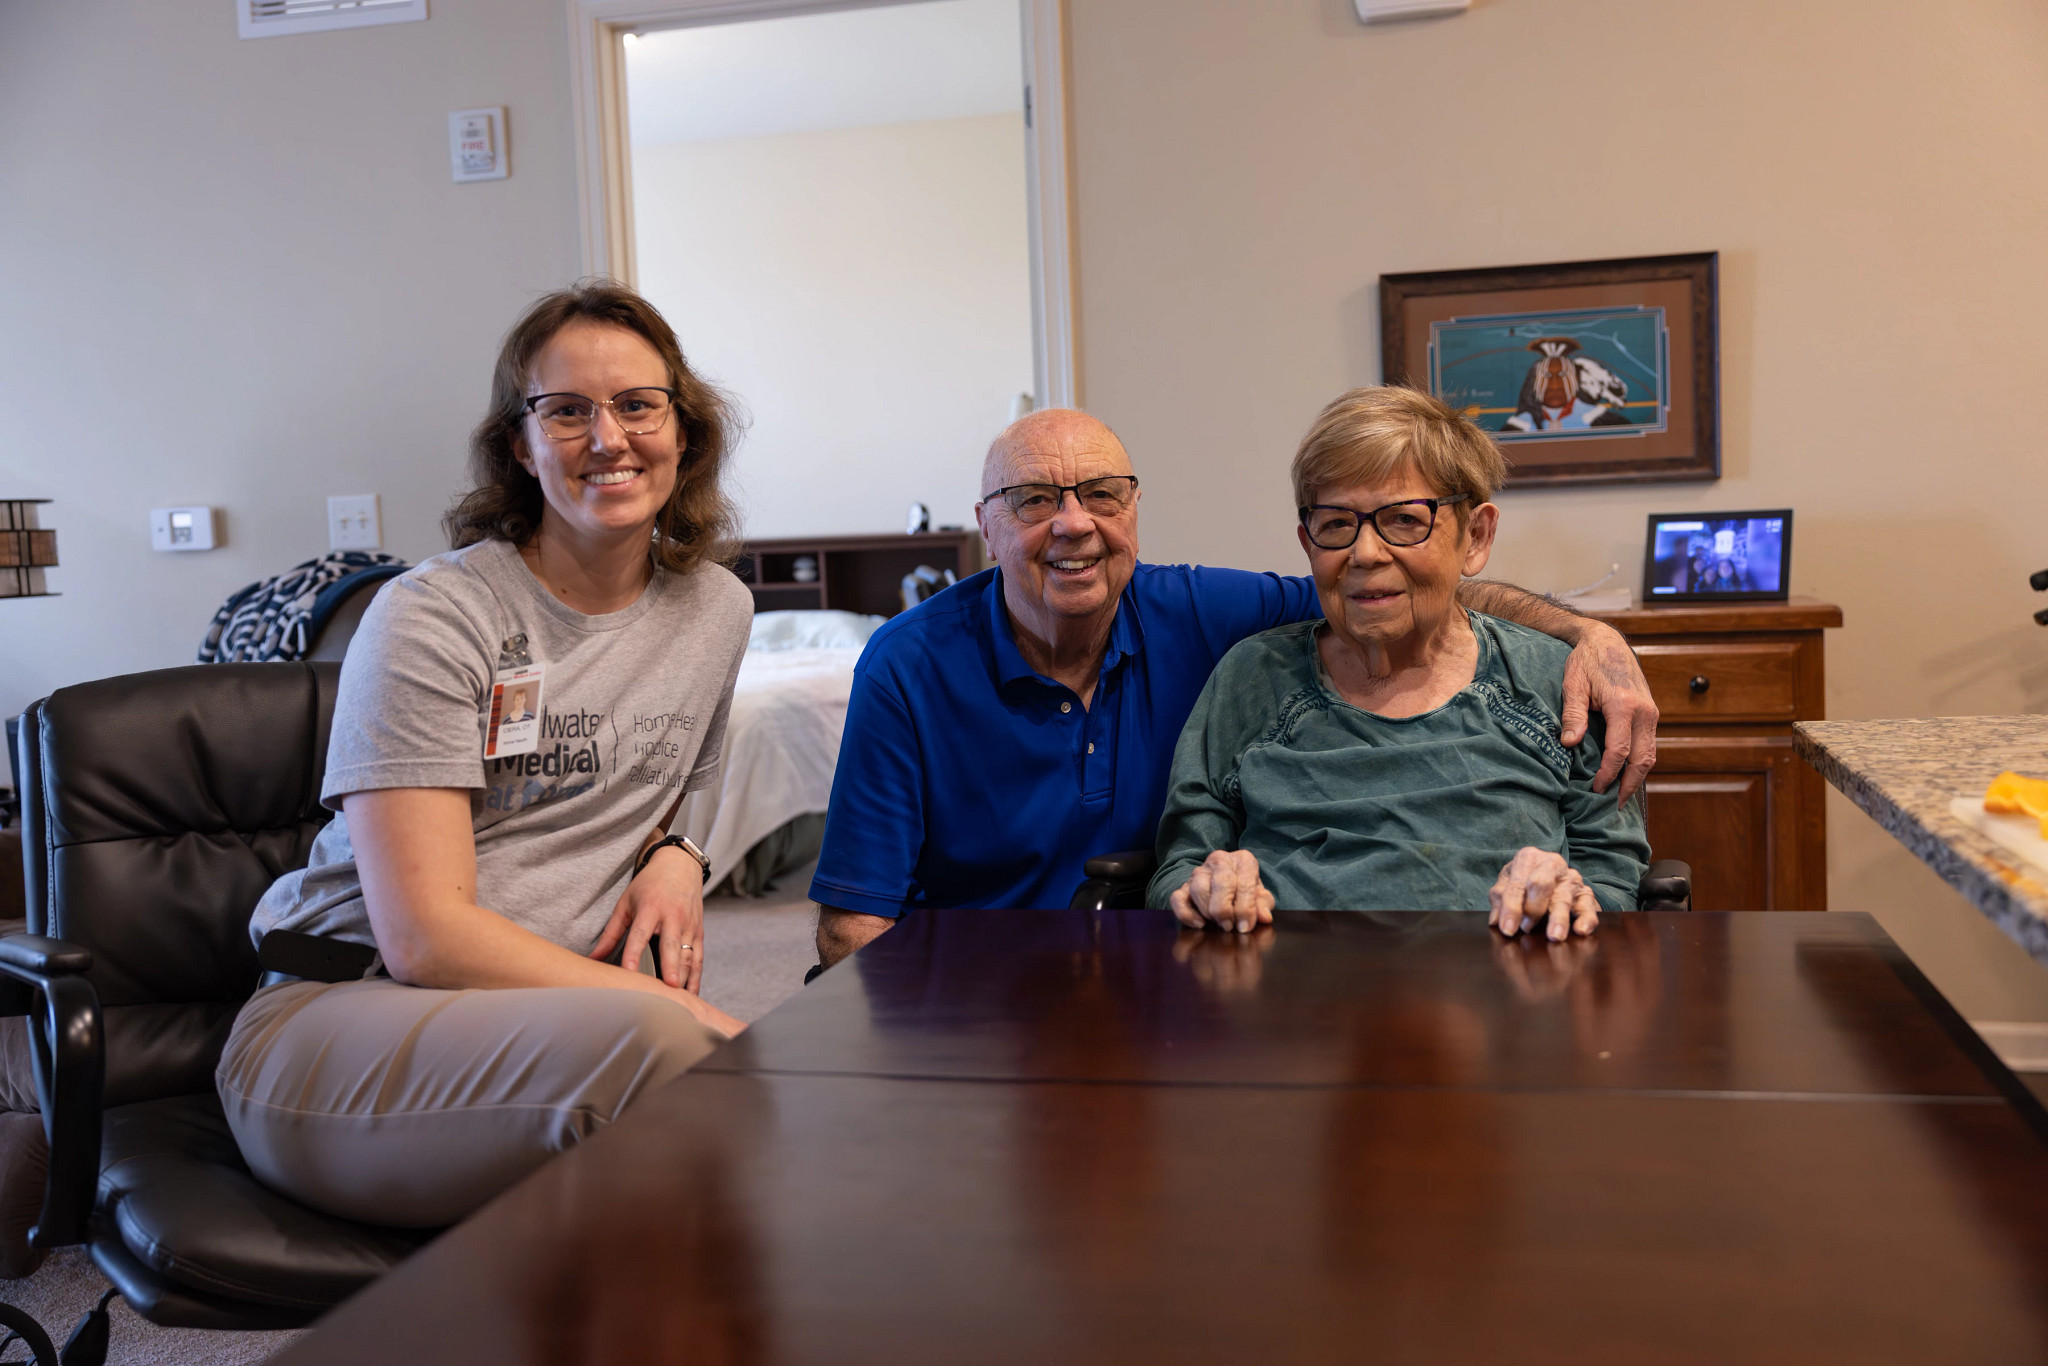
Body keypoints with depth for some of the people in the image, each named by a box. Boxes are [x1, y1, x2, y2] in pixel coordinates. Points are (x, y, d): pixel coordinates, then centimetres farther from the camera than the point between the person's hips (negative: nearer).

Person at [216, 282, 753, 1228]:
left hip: (551, 1017, 5)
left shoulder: (716, 609, 11)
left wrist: (672, 856, 1)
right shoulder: (431, 617, -9)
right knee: (646, 1040, -37)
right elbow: (425, 936, -16)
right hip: (335, 1020, -4)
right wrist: (697, 1018, -21)